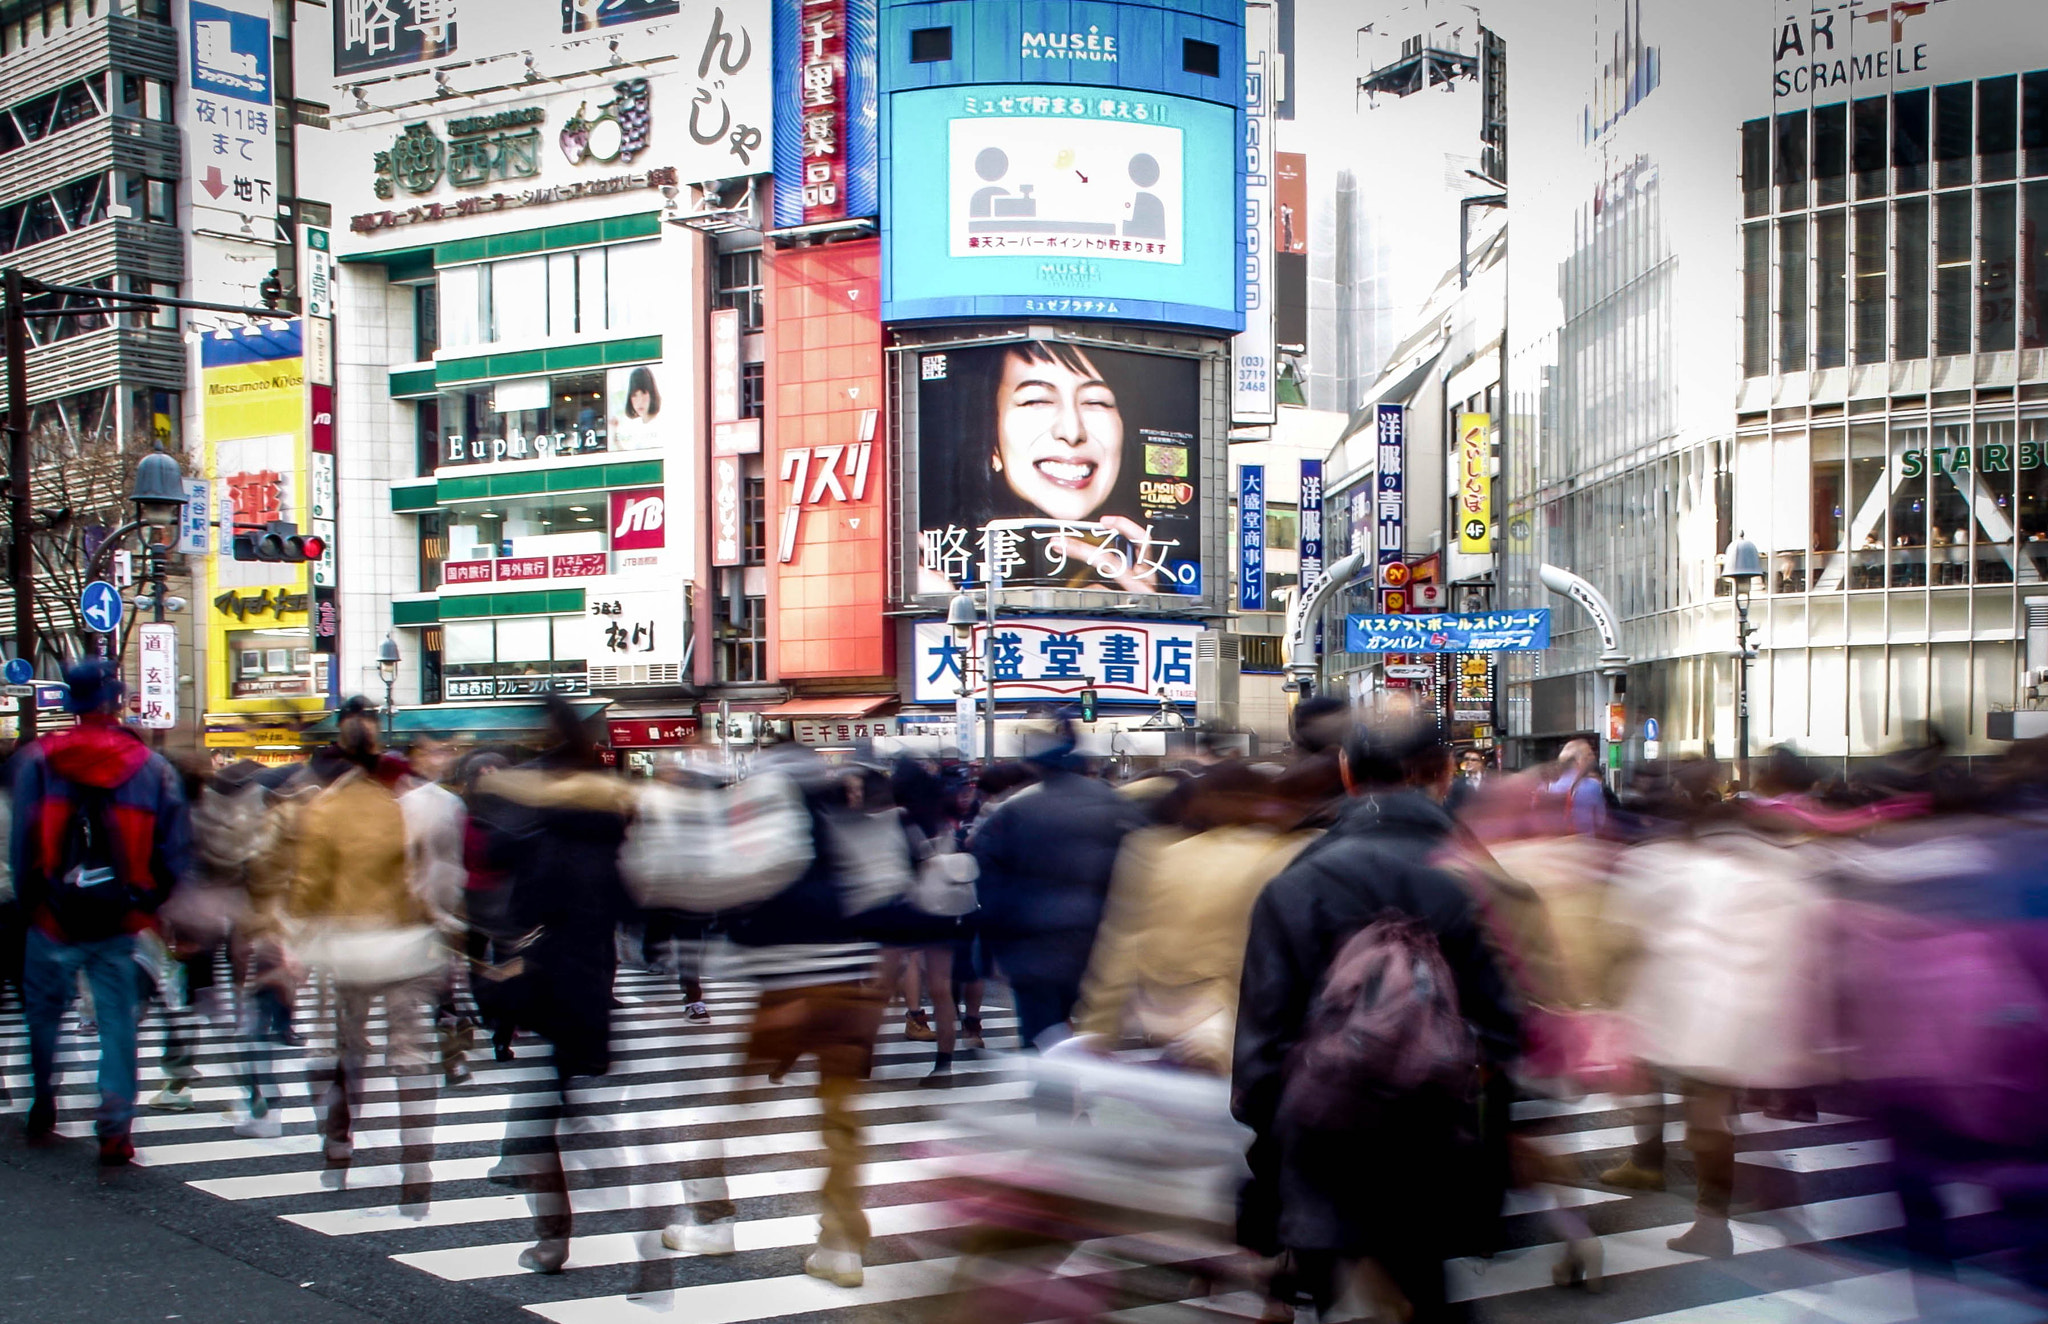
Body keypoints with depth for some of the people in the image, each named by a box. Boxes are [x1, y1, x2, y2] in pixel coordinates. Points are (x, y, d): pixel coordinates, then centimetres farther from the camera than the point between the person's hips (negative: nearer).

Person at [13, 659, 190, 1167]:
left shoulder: (38, 761, -5)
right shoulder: (153, 768, -3)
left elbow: (21, 845, -3)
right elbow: (176, 854, -1)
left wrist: (28, 903, 9)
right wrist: (149, 904, 12)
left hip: (55, 919, 0)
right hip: (122, 925, 0)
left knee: (44, 1014, 19)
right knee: (118, 1024, 6)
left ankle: (42, 1111, 29)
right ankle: (115, 1129, 0)